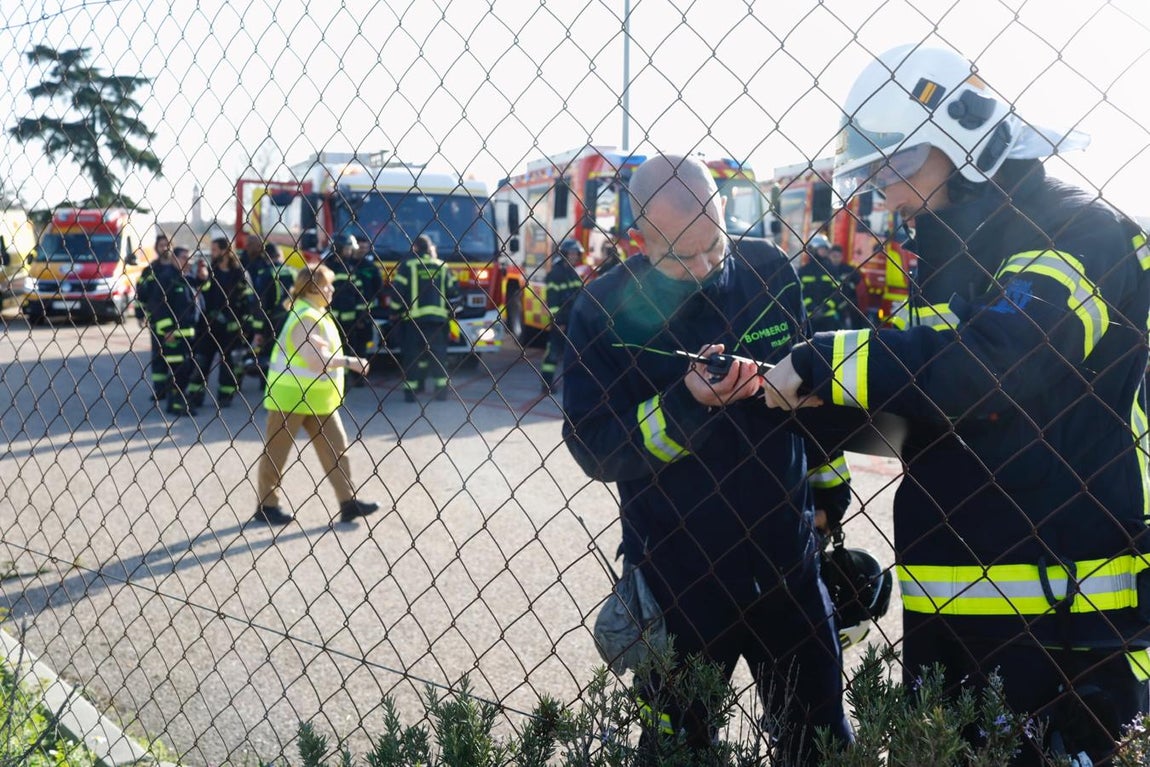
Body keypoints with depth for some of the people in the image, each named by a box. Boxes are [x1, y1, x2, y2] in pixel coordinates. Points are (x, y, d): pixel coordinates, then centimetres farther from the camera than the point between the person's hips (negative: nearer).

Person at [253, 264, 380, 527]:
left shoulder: (318, 315, 10)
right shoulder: (305, 318, -20)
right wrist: (350, 362, -22)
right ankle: (266, 506, 16)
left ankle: (348, 502, 10)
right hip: (291, 395, -10)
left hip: (316, 398, 10)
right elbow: (316, 360, -29)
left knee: (336, 447, 7)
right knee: (276, 451, 5)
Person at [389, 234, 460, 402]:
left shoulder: (407, 265, -1)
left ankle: (411, 390, 3)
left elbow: (397, 290, -5)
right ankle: (441, 389, 8)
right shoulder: (442, 267, 10)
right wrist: (450, 312, 22)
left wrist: (394, 310, 7)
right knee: (438, 353, 10)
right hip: (438, 318, 3)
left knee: (412, 354, 4)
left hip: (412, 317, -2)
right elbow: (453, 292, 10)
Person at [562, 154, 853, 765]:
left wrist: (830, 485, 18)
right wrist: (686, 402, -29)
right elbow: (593, 451, -15)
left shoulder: (770, 272, -2)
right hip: (675, 579, -3)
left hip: (786, 564, 3)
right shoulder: (603, 308, -12)